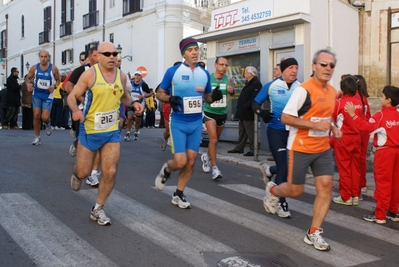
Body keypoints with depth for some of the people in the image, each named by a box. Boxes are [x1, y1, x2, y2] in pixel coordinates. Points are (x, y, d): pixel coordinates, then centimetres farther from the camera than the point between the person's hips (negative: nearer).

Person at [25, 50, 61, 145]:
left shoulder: (53, 68, -10)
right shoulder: (34, 68, -4)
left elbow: (58, 80, 2)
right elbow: (27, 78, 8)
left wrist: (54, 86, -19)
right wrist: (28, 84, -14)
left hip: (48, 95, -2)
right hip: (36, 94, 2)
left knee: (45, 117, -10)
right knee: (36, 115, -4)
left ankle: (47, 124, 30)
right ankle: (37, 137, 11)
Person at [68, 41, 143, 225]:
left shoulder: (121, 76, 1)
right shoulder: (90, 74, -12)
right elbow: (72, 96, -9)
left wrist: (133, 103, -3)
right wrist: (76, 111, -29)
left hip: (112, 132, 3)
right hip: (90, 131, -3)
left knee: (110, 172, -3)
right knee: (83, 173, 5)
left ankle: (98, 209, 16)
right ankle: (76, 174, 45)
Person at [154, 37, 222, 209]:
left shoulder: (204, 73, 4)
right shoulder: (173, 71, -8)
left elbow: (207, 97, 15)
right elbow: (159, 93, 0)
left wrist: (214, 96, -8)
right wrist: (169, 99, -21)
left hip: (196, 123, 4)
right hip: (178, 123, -4)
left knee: (191, 161, 6)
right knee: (180, 161, -12)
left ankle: (178, 195, 22)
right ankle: (166, 170, 24)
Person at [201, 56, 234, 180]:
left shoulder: (227, 79, -5)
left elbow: (232, 93, -16)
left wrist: (231, 90, -37)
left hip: (222, 113, 3)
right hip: (210, 112, -3)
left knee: (215, 140, 18)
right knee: (213, 139, -15)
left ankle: (207, 156, 45)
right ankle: (214, 168, -10)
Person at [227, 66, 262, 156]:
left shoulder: (256, 84, -14)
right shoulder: (249, 83, 19)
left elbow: (254, 99, -24)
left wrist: (245, 107, -23)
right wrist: (240, 108, 13)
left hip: (249, 113, -10)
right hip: (243, 112, 10)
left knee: (251, 133, -4)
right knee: (242, 132, 15)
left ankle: (253, 150, 2)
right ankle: (239, 148, 23)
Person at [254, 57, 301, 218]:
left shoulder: (301, 88, -1)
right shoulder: (271, 86, -5)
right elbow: (255, 103, 1)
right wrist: (262, 113, -19)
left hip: (294, 132, 3)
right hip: (276, 131, -3)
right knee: (284, 167, -5)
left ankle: (269, 170, 42)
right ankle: (280, 203, 11)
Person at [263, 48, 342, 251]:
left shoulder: (332, 91, 7)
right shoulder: (304, 90, -17)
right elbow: (285, 118, -18)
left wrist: (332, 127, 3)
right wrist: (315, 125, -25)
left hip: (323, 149, 6)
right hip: (300, 148, -6)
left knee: (326, 187, -2)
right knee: (295, 191, 3)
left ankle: (313, 233, 10)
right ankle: (272, 190, 38)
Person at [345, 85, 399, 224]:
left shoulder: (381, 115, -14)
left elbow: (366, 126, -21)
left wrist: (353, 114, -20)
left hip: (384, 151, -7)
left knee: (383, 182, -3)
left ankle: (379, 215, 1)